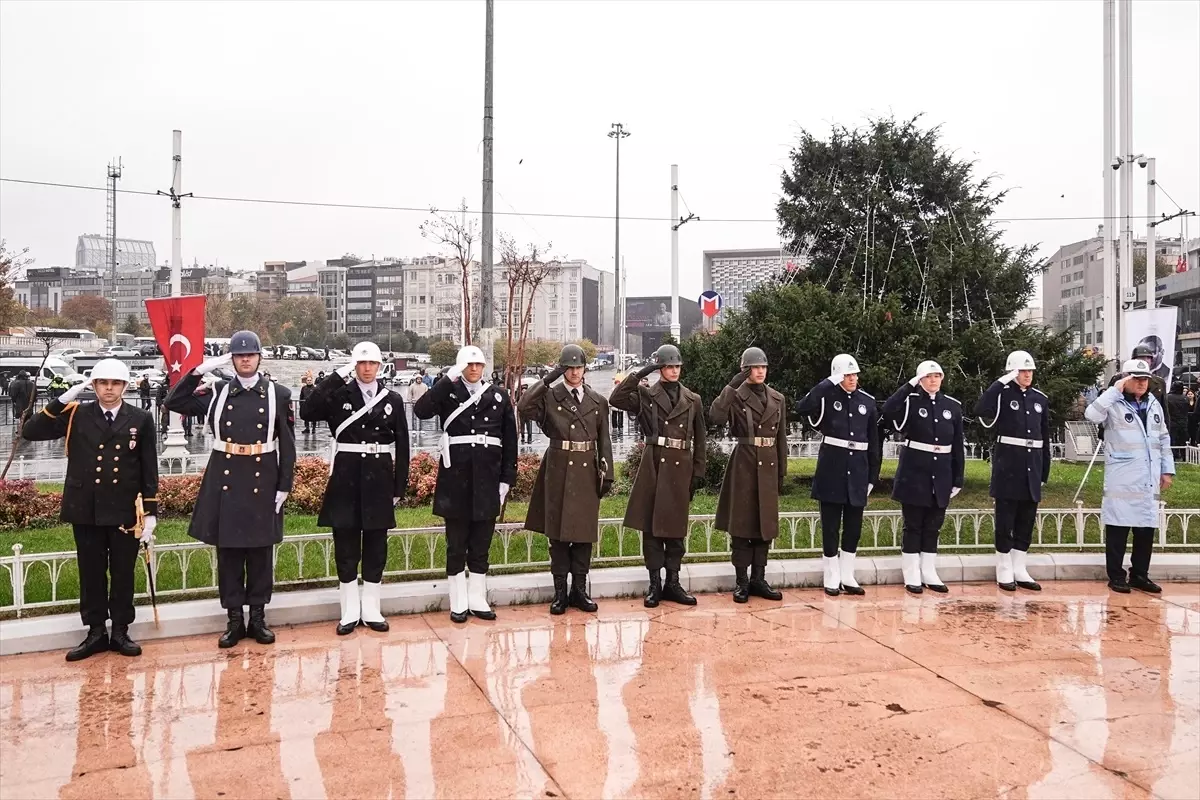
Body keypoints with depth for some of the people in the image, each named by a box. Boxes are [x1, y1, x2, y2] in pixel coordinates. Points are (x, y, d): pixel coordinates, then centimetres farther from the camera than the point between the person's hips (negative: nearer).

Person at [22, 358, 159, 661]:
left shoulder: (141, 420, 0)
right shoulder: (76, 416, 1)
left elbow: (149, 470, 1)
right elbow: (30, 432, -7)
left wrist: (150, 511, -3)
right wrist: (62, 400, -15)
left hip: (125, 511, -1)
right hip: (86, 510, 1)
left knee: (123, 573, 9)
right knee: (91, 574, 10)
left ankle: (120, 631, 21)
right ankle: (96, 632, 22)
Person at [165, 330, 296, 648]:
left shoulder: (278, 395, 0)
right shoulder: (217, 393, 4)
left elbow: (287, 446, 0)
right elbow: (173, 402, 0)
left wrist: (284, 486, -4)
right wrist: (200, 370, -8)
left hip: (262, 483, -1)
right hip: (225, 482, 1)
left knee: (261, 552, 8)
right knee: (228, 552, 6)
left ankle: (258, 618, 19)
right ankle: (234, 619, 17)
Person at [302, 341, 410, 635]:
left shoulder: (393, 400, 4)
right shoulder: (339, 395, 0)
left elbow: (401, 446, 5)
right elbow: (307, 413, -18)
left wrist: (399, 487, 2)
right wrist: (337, 376, -19)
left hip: (379, 477, 1)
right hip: (346, 476, -1)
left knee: (376, 544, 8)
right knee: (346, 544, 5)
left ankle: (371, 609, 19)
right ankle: (350, 611, 16)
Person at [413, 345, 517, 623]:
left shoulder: (499, 395, 7)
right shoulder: (448, 392, 2)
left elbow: (510, 440, 6)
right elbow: (421, 411, -17)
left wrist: (507, 478, 2)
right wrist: (447, 379, -20)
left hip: (487, 476, 2)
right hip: (455, 477, -2)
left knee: (481, 543, 10)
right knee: (456, 543, 6)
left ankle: (477, 600, 21)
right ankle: (458, 603, 16)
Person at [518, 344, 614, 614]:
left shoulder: (598, 402, 9)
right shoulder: (549, 397, 0)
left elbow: (604, 441, 9)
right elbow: (523, 408, -19)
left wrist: (607, 474, 3)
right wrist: (546, 380, -18)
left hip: (587, 472, 2)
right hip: (559, 471, -2)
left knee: (585, 531, 6)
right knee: (558, 532, 3)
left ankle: (579, 589, 17)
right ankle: (560, 591, 12)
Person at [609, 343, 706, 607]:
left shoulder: (693, 400, 10)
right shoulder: (645, 395, 3)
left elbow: (699, 441, 11)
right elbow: (615, 399, -13)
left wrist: (698, 473, 6)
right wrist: (639, 374, -13)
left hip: (680, 467, 2)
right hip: (653, 464, -2)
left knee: (676, 528, 7)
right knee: (651, 526, 2)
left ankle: (672, 583, 17)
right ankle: (654, 583, 11)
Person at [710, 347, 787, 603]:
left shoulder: (778, 399, 10)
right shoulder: (735, 396, -3)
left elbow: (781, 439, 12)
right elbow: (715, 417, -23)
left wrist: (782, 474, 10)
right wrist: (731, 386, -24)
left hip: (768, 466, 4)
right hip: (743, 465, -4)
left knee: (765, 524, 8)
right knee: (741, 523, 0)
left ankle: (758, 579, 17)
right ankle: (741, 581, 8)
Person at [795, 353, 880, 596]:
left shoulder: (868, 402, 7)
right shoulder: (827, 397, -2)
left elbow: (874, 444, 10)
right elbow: (802, 408, -24)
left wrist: (873, 476, 6)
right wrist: (829, 383, -22)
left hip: (858, 469, 3)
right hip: (831, 468, -3)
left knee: (854, 526, 9)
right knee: (830, 525, 3)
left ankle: (847, 577, 21)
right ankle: (832, 579, 13)